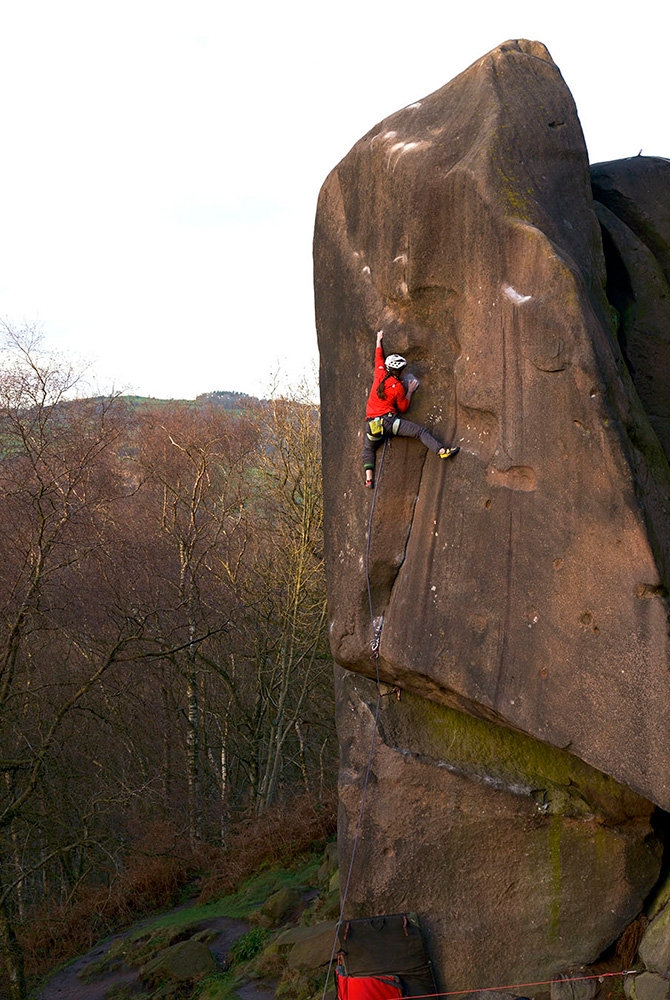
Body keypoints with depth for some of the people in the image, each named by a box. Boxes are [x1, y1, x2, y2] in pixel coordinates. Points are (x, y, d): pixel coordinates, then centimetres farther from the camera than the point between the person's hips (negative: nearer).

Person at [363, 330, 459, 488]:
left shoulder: (380, 375, 3)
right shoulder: (399, 387, -5)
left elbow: (379, 359, 23)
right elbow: (403, 409, 5)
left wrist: (379, 341, 38)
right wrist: (410, 392, 12)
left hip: (372, 424, 4)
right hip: (389, 420, -4)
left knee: (369, 450, 22)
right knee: (420, 431, -4)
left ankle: (369, 478, 3)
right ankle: (442, 451, -18)